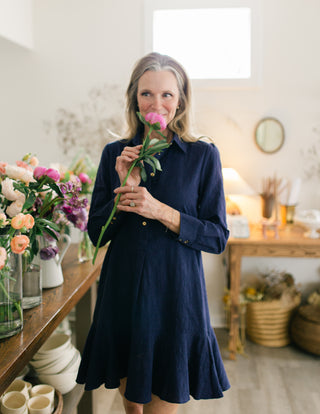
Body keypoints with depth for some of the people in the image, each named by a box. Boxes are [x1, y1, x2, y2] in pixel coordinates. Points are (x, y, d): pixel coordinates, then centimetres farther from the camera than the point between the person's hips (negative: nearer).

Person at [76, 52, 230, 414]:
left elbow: (218, 237, -5)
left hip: (175, 294, -2)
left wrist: (162, 211, -18)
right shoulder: (115, 154, 2)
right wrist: (125, 190, -13)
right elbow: (95, 233, 3)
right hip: (122, 292, 3)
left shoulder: (203, 155, -4)